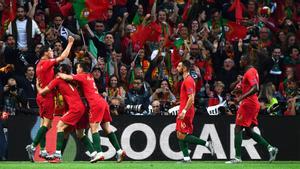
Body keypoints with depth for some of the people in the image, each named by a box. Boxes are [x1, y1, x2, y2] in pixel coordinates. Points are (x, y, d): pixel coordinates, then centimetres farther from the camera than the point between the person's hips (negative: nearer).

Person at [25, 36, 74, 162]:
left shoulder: (40, 64, 15)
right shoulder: (47, 63, -13)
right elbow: (62, 57, -16)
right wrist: (70, 43, -8)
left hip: (41, 96, 10)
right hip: (47, 96, -10)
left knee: (44, 123, 8)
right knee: (47, 123, -10)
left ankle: (42, 150, 4)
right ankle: (33, 146, -17)